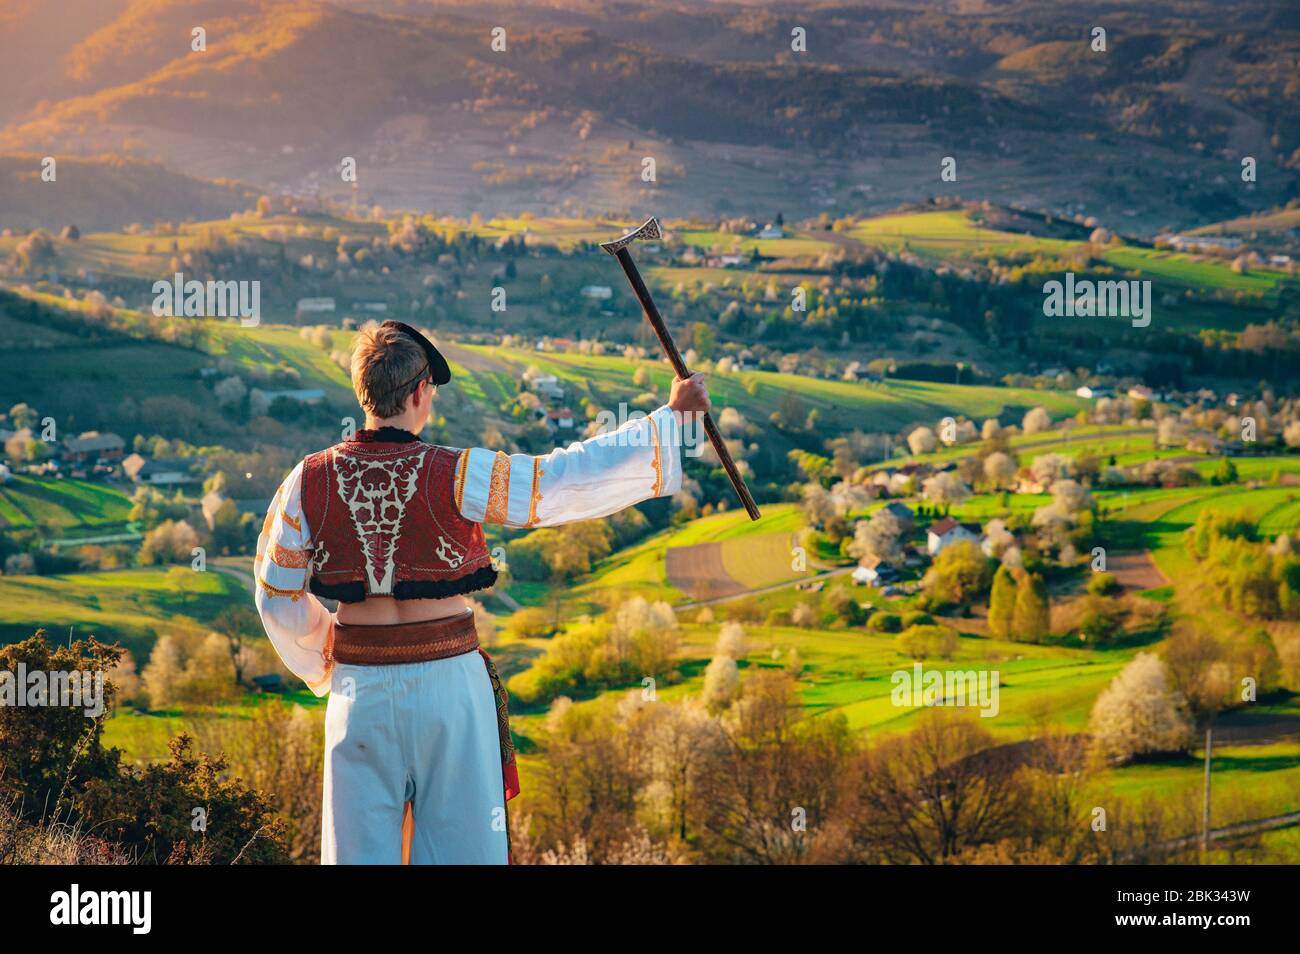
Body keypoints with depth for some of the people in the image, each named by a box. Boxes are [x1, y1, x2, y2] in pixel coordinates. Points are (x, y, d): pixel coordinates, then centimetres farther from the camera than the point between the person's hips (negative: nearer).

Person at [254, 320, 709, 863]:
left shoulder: (310, 481, -3)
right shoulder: (454, 476, -12)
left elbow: (277, 596, 5)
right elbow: (569, 478, -9)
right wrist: (673, 415, -1)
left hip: (359, 689, 3)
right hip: (448, 680, -2)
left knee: (360, 846, 9)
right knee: (462, 839, 8)